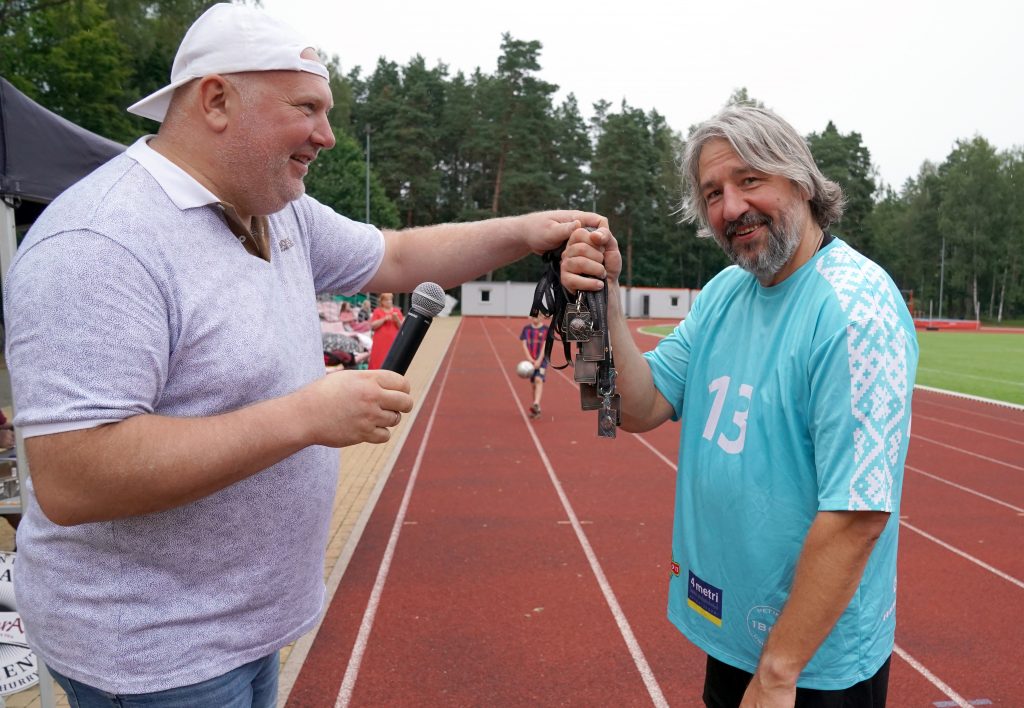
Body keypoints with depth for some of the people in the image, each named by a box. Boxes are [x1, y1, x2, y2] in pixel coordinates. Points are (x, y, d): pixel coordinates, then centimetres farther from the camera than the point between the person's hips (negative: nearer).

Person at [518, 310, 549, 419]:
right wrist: (530, 359, -11)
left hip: (542, 360, -4)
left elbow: (545, 346, -8)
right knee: (534, 384, 9)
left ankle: (536, 405, -38)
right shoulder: (526, 328, 6)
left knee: (539, 380, -24)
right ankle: (537, 410, 19)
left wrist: (539, 360, -17)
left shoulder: (546, 329, -2)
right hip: (530, 361, 4)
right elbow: (524, 345, 1)